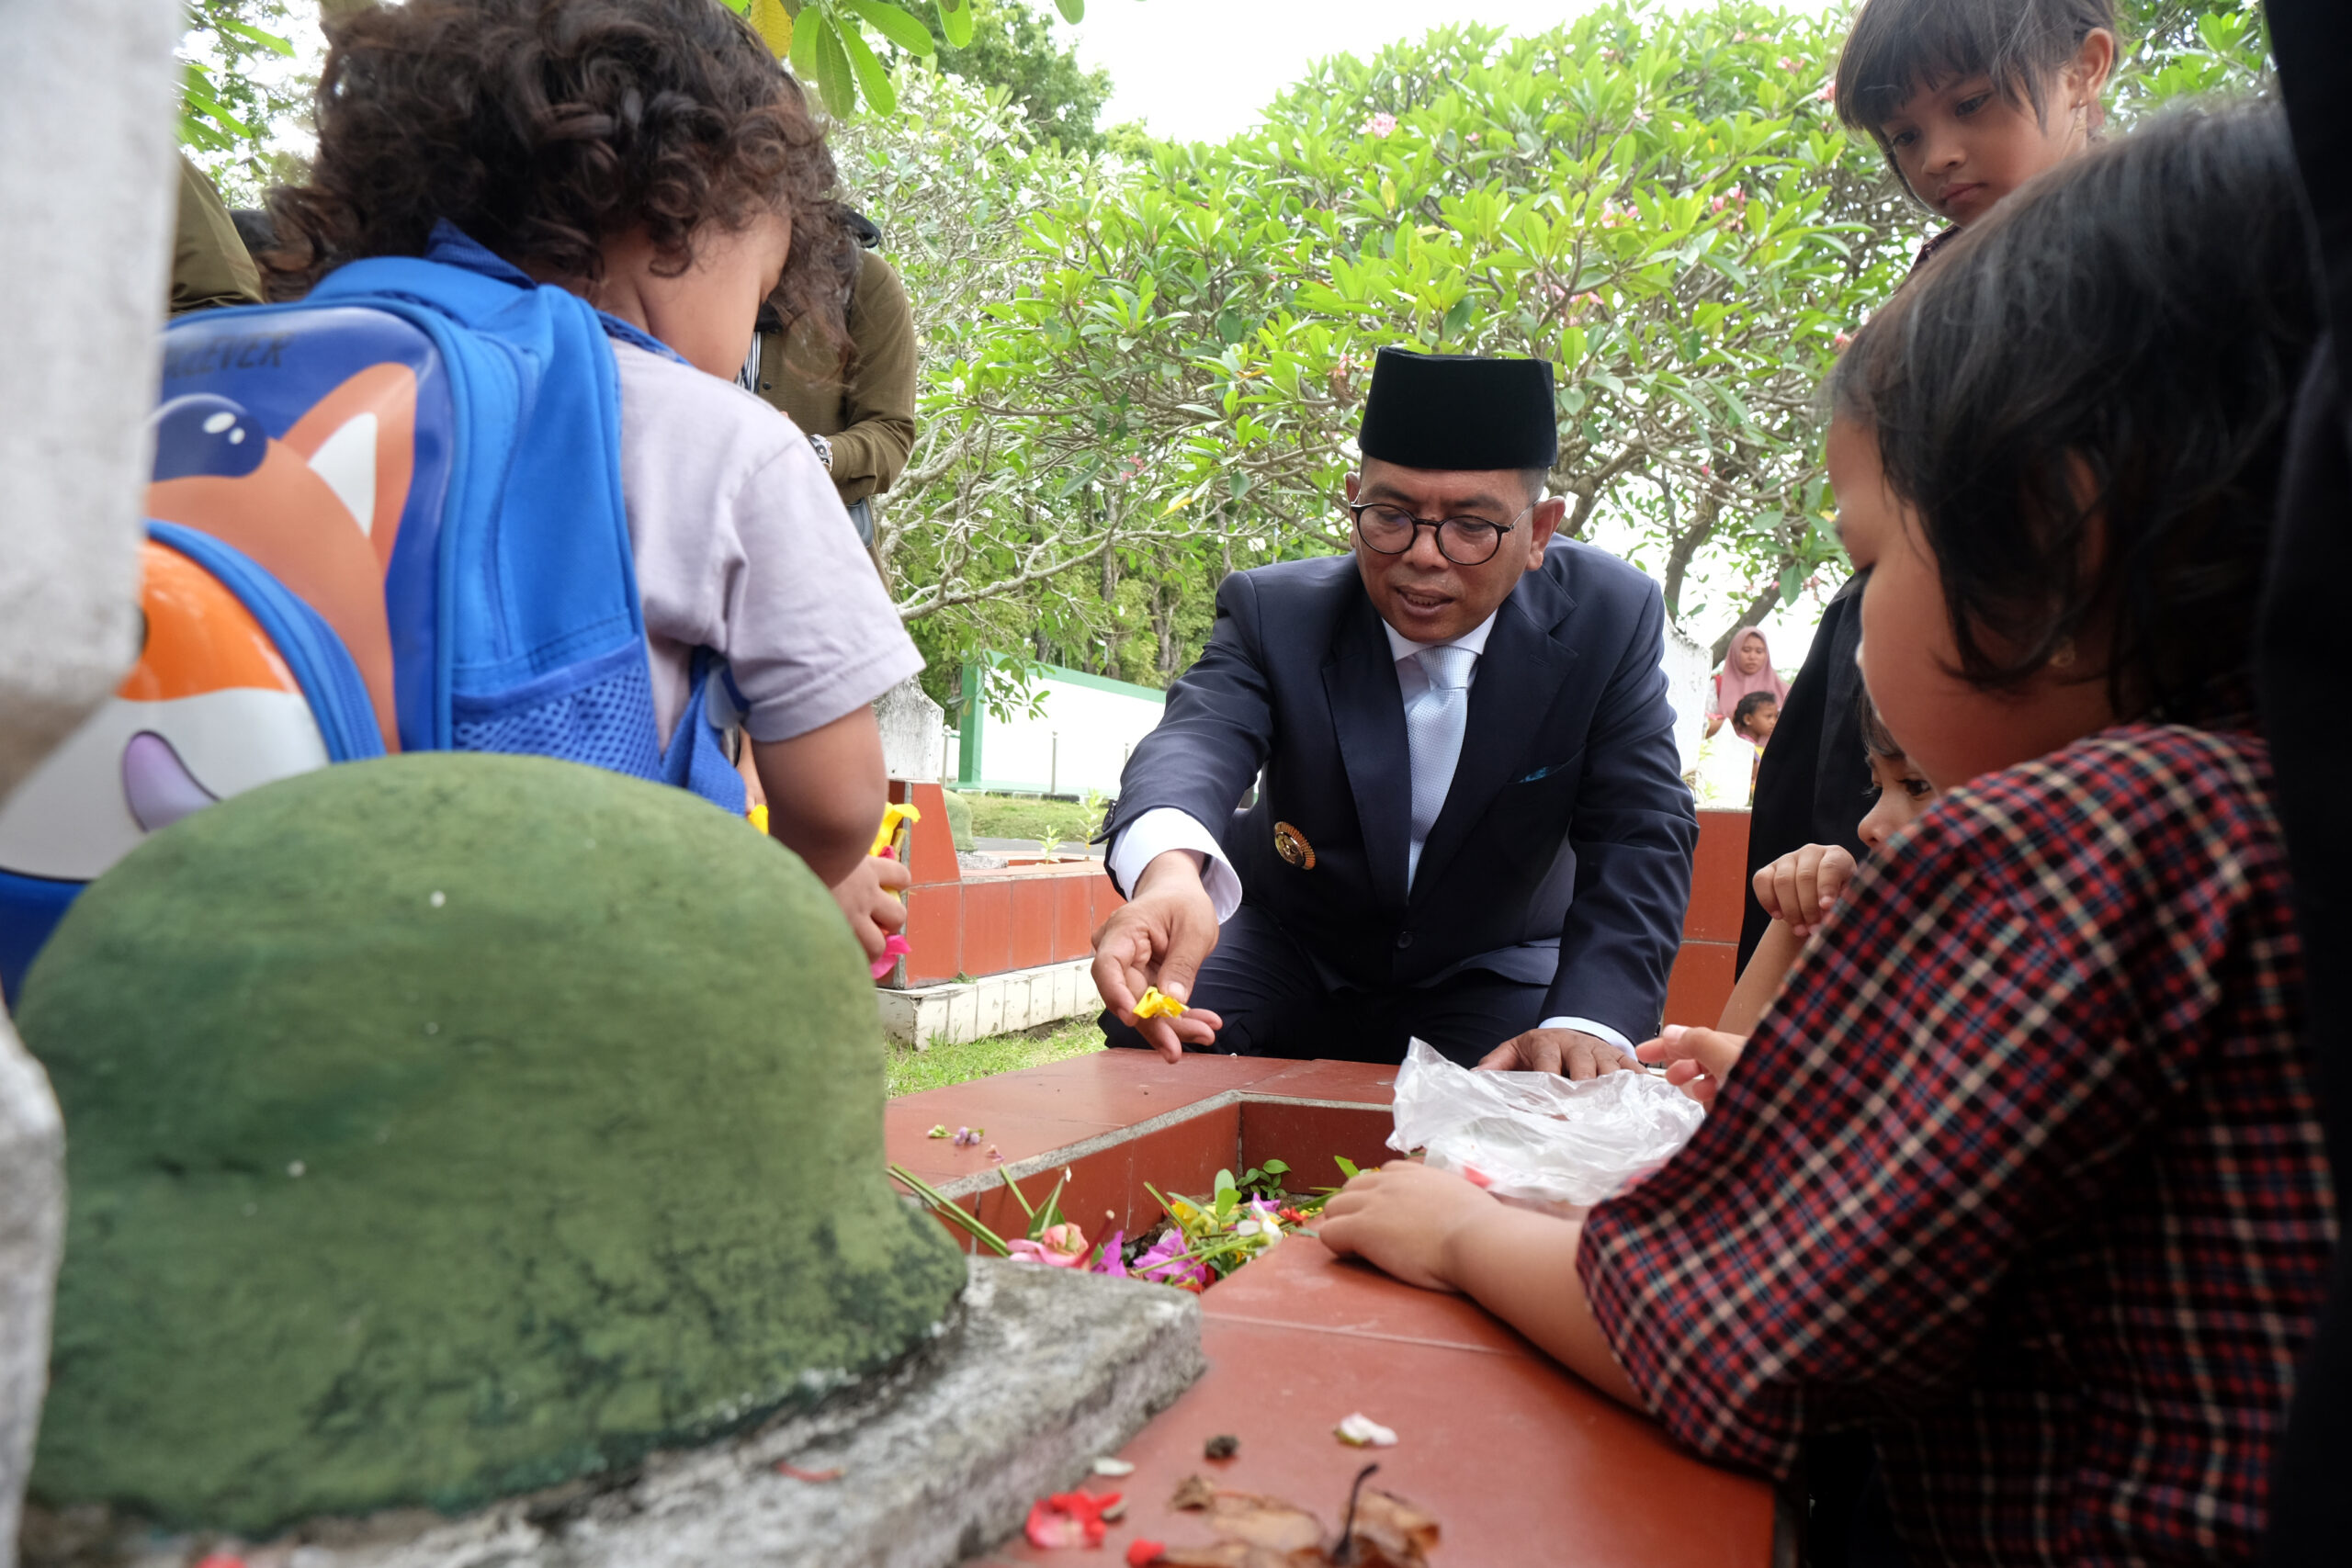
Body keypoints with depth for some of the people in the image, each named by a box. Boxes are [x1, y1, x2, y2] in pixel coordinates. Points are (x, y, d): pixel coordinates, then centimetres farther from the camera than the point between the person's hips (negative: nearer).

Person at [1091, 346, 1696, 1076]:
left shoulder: (1610, 619, -18)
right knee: (1153, 1032, -26)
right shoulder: (1274, 612, -19)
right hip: (1287, 950, 0)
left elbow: (1639, 835, -21)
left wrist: (1588, 1021, -39)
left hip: (1490, 969, 1)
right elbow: (1200, 738, -38)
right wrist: (1168, 869, -63)